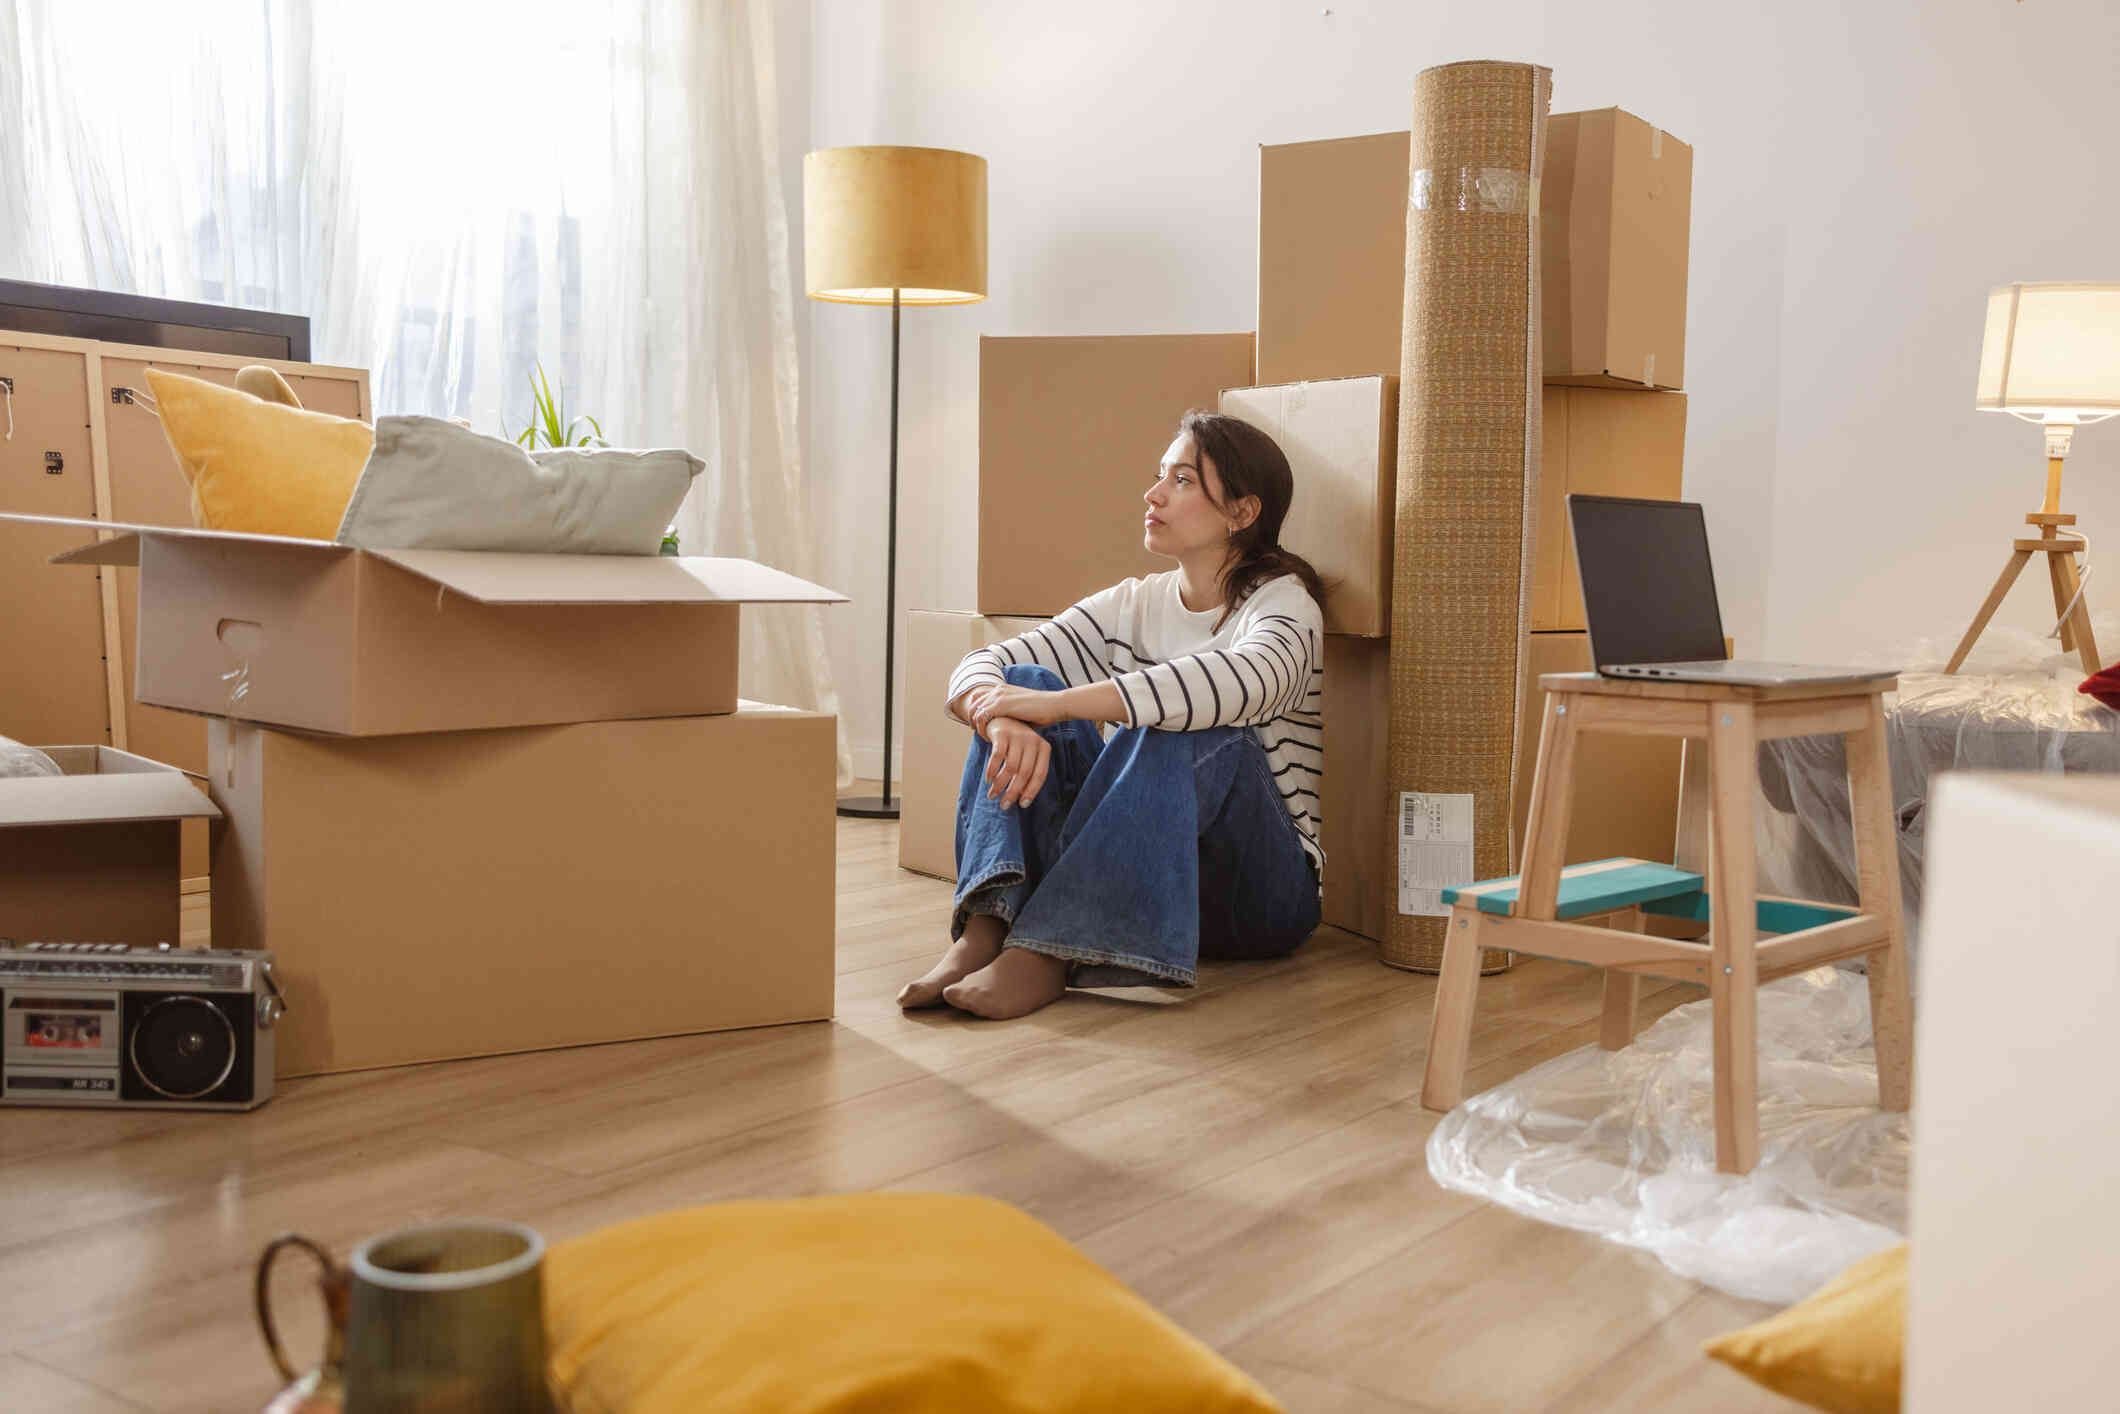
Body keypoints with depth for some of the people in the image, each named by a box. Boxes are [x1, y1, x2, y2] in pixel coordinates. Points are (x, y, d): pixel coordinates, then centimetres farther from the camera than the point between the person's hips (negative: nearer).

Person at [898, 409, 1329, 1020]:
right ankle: (984, 931, -32)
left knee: (1182, 725, -32)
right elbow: (983, 664, 0)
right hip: (1126, 877, 5)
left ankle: (1043, 952, -39)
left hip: (1263, 888, -5)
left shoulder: (1283, 602, -6)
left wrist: (1058, 703, -36)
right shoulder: (1132, 605, 10)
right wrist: (1000, 715, -26)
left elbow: (1248, 680, -32)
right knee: (1023, 684, -13)